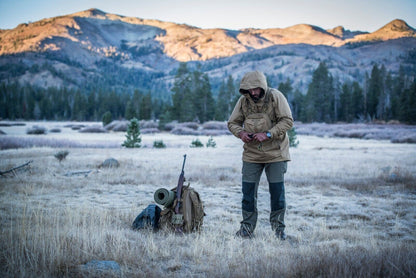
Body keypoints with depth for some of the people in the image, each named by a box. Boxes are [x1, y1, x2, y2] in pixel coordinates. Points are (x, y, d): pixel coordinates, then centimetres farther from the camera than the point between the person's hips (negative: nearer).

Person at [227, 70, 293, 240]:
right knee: (248, 190, 2)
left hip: (275, 153, -3)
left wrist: (268, 134, -23)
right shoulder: (243, 101, -1)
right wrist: (240, 133, -13)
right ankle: (247, 228, 15)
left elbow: (287, 121, -13)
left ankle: (278, 228, 15)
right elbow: (232, 122, 9)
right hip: (251, 154, 3)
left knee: (277, 191, 0)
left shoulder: (275, 97, -11)